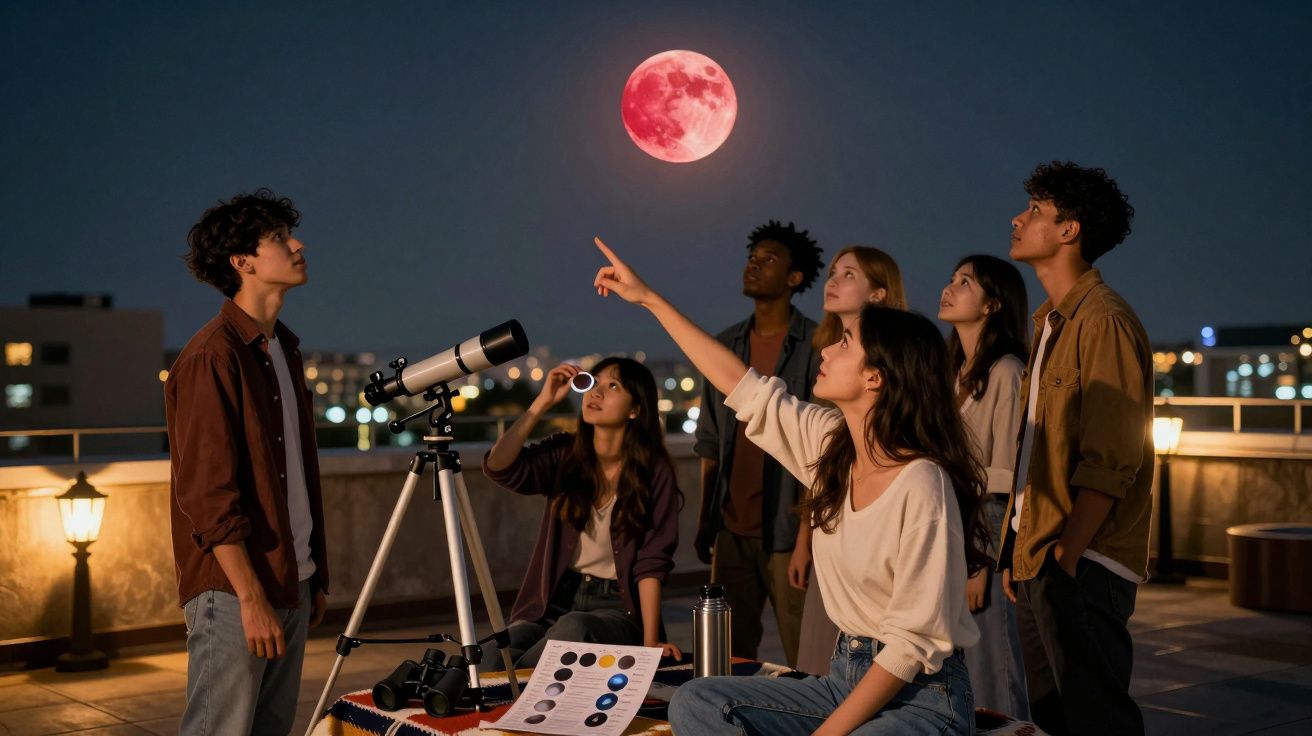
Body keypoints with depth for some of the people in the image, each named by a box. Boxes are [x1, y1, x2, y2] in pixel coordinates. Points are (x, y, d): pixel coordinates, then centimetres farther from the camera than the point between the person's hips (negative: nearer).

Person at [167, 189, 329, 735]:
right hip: (234, 592, -8)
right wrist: (251, 597, -19)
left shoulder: (284, 348, 14)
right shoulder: (211, 357, -13)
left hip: (291, 583, 9)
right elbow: (206, 493, -18)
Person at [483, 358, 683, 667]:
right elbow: (497, 467, -12)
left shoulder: (654, 473, -4)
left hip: (616, 607, -1)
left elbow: (651, 563, -8)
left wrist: (650, 641, -17)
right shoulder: (565, 453, 5)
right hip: (554, 600, 2)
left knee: (574, 627, -36)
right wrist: (543, 401, -10)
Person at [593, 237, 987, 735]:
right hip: (849, 675, 8)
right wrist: (649, 299, 16)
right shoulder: (830, 442, 2)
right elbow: (745, 387, 11)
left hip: (920, 695, -8)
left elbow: (913, 642, -21)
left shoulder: (921, 485, -21)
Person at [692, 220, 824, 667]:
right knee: (730, 652, 10)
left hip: (786, 529, -6)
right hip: (732, 528, 6)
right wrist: (705, 520, 12)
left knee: (805, 658, -4)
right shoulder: (726, 345, 14)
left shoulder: (817, 346, -3)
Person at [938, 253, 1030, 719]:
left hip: (988, 532, -8)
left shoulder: (1006, 373, -11)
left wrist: (981, 561, -16)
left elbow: (1004, 480, -14)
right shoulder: (955, 372, 14)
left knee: (992, 682, -1)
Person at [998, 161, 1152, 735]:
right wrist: (1019, 553, 14)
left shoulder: (1103, 320, -12)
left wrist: (1064, 558, -20)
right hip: (1040, 562, 9)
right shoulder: (1052, 322, 17)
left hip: (1080, 565, -9)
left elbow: (1109, 463, -18)